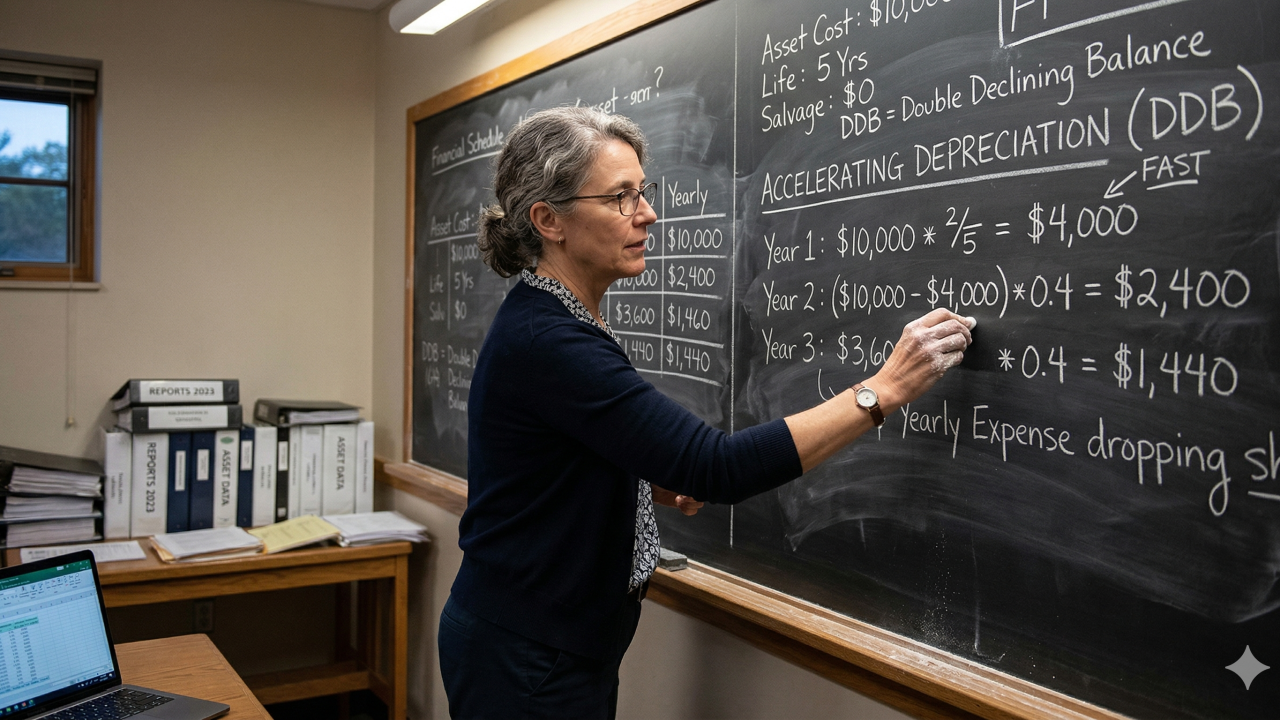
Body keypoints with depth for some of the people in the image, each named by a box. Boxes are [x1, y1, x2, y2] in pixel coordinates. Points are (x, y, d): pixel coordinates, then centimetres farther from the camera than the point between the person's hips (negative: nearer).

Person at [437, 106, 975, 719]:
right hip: (525, 665, -9)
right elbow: (719, 467, -31)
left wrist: (652, 482, 0)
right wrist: (883, 390, -27)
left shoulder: (556, 324, 5)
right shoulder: (542, 341, -26)